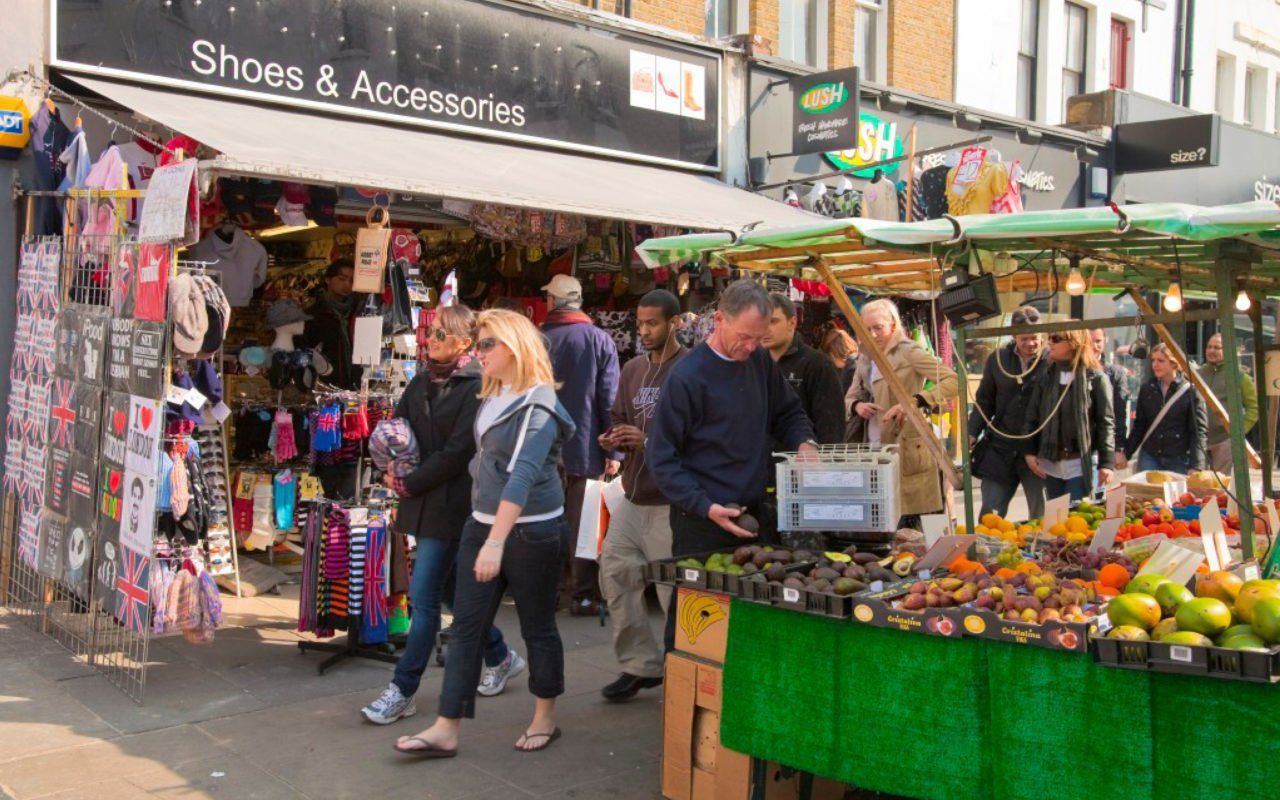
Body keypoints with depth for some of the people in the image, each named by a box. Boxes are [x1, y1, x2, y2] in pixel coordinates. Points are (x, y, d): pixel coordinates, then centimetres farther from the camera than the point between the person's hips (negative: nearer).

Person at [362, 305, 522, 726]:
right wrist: (391, 469, -4)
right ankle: (500, 657, 36)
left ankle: (402, 691, 4)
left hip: (451, 504, -8)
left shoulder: (476, 387, -13)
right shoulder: (421, 383, 11)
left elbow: (456, 453, -17)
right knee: (454, 590, 17)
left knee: (423, 597, -5)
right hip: (422, 502, 8)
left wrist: (409, 483, -12)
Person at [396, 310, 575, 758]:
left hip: (530, 531, -8)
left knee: (537, 625, 8)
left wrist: (496, 541, -35)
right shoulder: (492, 398, 10)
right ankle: (446, 731, 8)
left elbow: (523, 474, -27)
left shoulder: (538, 405, -16)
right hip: (482, 523, 8)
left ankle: (545, 719, 25)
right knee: (466, 625, 4)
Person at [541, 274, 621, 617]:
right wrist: (613, 451, -2)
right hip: (585, 448, -1)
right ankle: (583, 595, 6)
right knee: (583, 525, 4)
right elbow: (609, 399, -6)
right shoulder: (600, 340, -4)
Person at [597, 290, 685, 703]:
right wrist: (613, 439, -1)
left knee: (675, 591, -3)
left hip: (670, 502, -8)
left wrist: (648, 441, -21)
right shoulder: (633, 369, 14)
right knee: (615, 575, 8)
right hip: (632, 496, 8)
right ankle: (639, 665, 22)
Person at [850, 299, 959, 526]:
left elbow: (953, 381, -16)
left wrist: (914, 402, -29)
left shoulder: (909, 352, -7)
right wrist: (857, 405, -4)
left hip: (906, 453, -7)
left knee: (905, 529, -6)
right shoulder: (865, 359, 15)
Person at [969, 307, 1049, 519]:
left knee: (1041, 517, 9)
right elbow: (984, 400, 14)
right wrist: (973, 433, 4)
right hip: (1000, 448, 3)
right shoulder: (997, 359, 5)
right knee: (990, 516, 7)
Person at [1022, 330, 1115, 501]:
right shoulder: (1046, 378, 8)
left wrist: (1107, 462, -12)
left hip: (1081, 464, -5)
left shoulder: (1096, 378, -5)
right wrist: (1030, 452, -1)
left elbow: (1106, 422, -7)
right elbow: (1031, 417, 9)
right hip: (1050, 463, 5)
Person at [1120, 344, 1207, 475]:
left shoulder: (1190, 391, -3)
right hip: (1149, 457, 3)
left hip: (1179, 459, -3)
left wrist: (1196, 466, -14)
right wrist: (1126, 454, 12)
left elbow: (1199, 431, -6)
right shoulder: (1146, 389, 8)